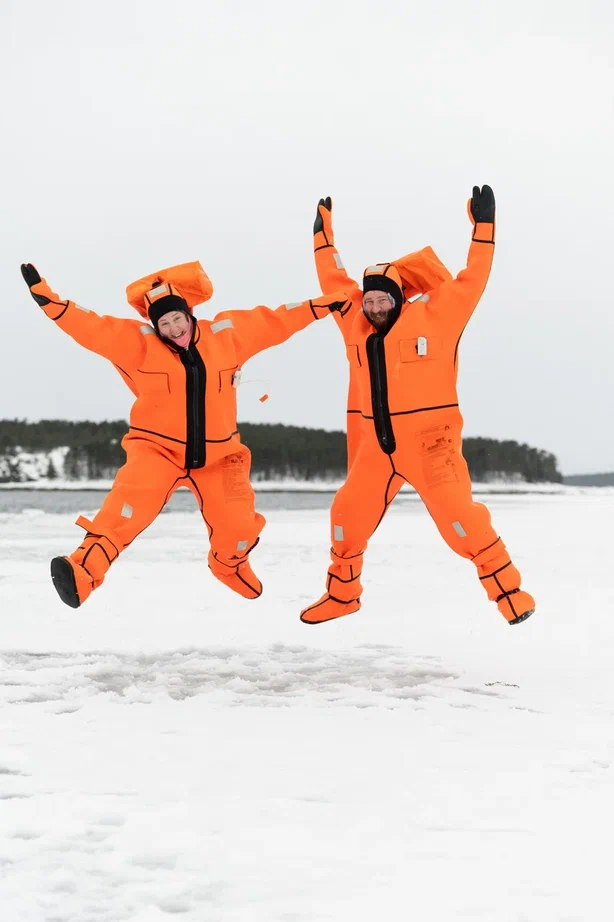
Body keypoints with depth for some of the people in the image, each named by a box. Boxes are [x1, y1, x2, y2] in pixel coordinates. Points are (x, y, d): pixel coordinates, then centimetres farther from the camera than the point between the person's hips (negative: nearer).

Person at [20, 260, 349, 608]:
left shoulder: (225, 333, -1)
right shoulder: (139, 342, -8)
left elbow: (272, 322, 7)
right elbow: (92, 328, -16)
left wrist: (322, 304, 8)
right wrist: (48, 299, -27)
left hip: (218, 455, 3)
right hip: (158, 448, -3)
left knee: (238, 526, -1)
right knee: (133, 496, -31)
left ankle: (229, 564, 36)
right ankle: (84, 570, -38)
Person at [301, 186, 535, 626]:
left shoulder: (432, 317, -5)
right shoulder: (356, 325, 8)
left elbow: (470, 280, -8)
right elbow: (335, 283, 21)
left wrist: (483, 227, -11)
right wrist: (323, 234, 24)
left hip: (429, 441, -6)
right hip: (376, 445, 6)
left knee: (457, 514, -17)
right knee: (348, 515, 8)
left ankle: (507, 588, -5)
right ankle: (341, 593, 28)